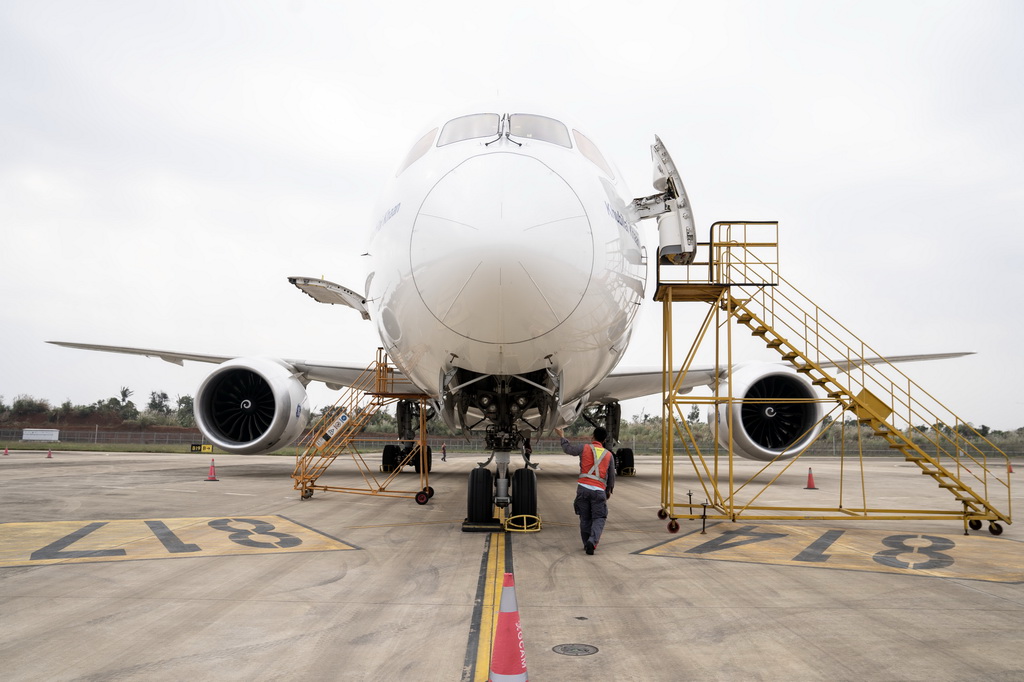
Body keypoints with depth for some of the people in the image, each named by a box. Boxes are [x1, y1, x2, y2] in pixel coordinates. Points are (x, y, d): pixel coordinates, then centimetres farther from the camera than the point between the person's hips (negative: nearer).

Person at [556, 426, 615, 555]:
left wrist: (562, 436, 20)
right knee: (599, 519, 4)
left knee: (585, 518, 13)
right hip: (599, 490, 0)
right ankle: (592, 541, -17)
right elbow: (611, 475, 14)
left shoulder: (585, 447, 3)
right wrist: (609, 490, 29)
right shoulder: (609, 455, 10)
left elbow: (568, 449, 3)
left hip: (583, 487, 0)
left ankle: (587, 543, 19)